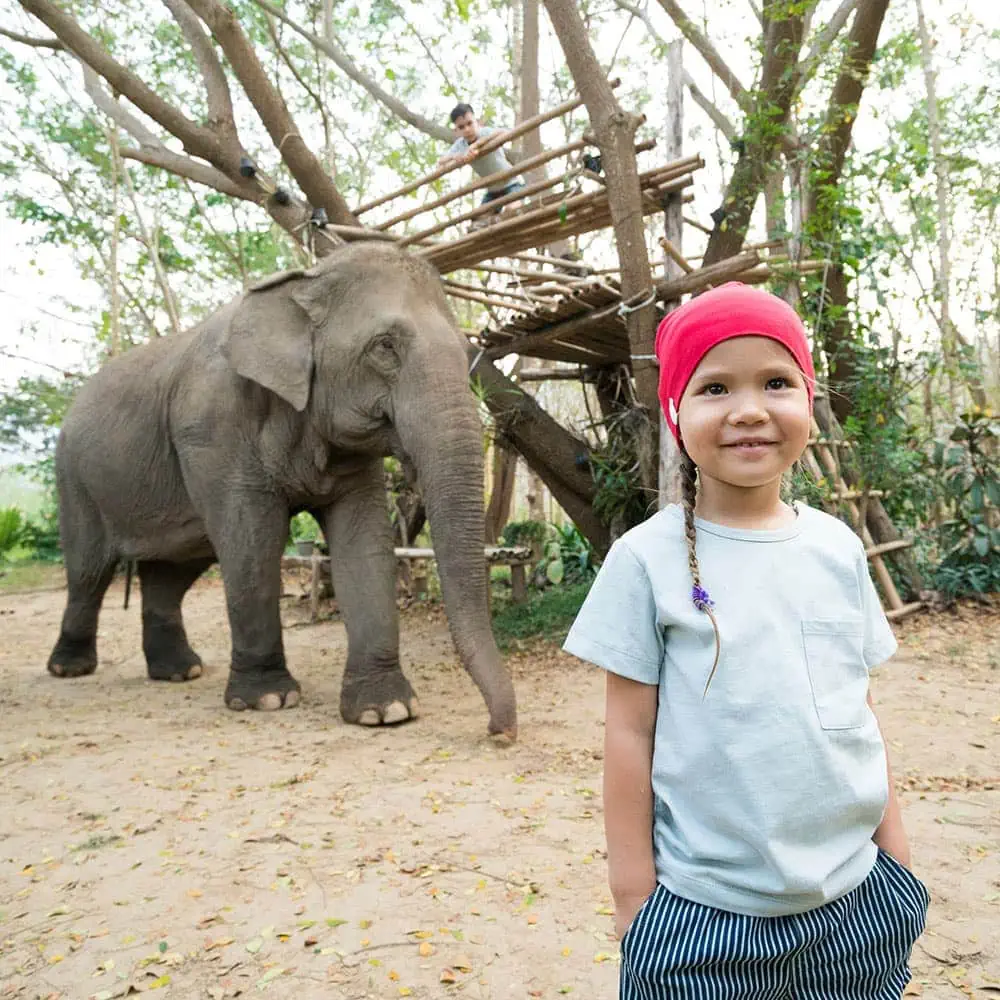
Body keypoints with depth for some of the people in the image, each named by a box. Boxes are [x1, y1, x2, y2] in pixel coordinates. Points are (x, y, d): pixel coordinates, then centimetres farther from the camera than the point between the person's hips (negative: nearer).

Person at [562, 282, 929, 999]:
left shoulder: (838, 548, -1)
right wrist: (634, 895, -5)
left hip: (854, 899, 4)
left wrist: (896, 855, 11)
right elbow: (631, 731, -8)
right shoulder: (648, 560, -12)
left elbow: (860, 708, 7)